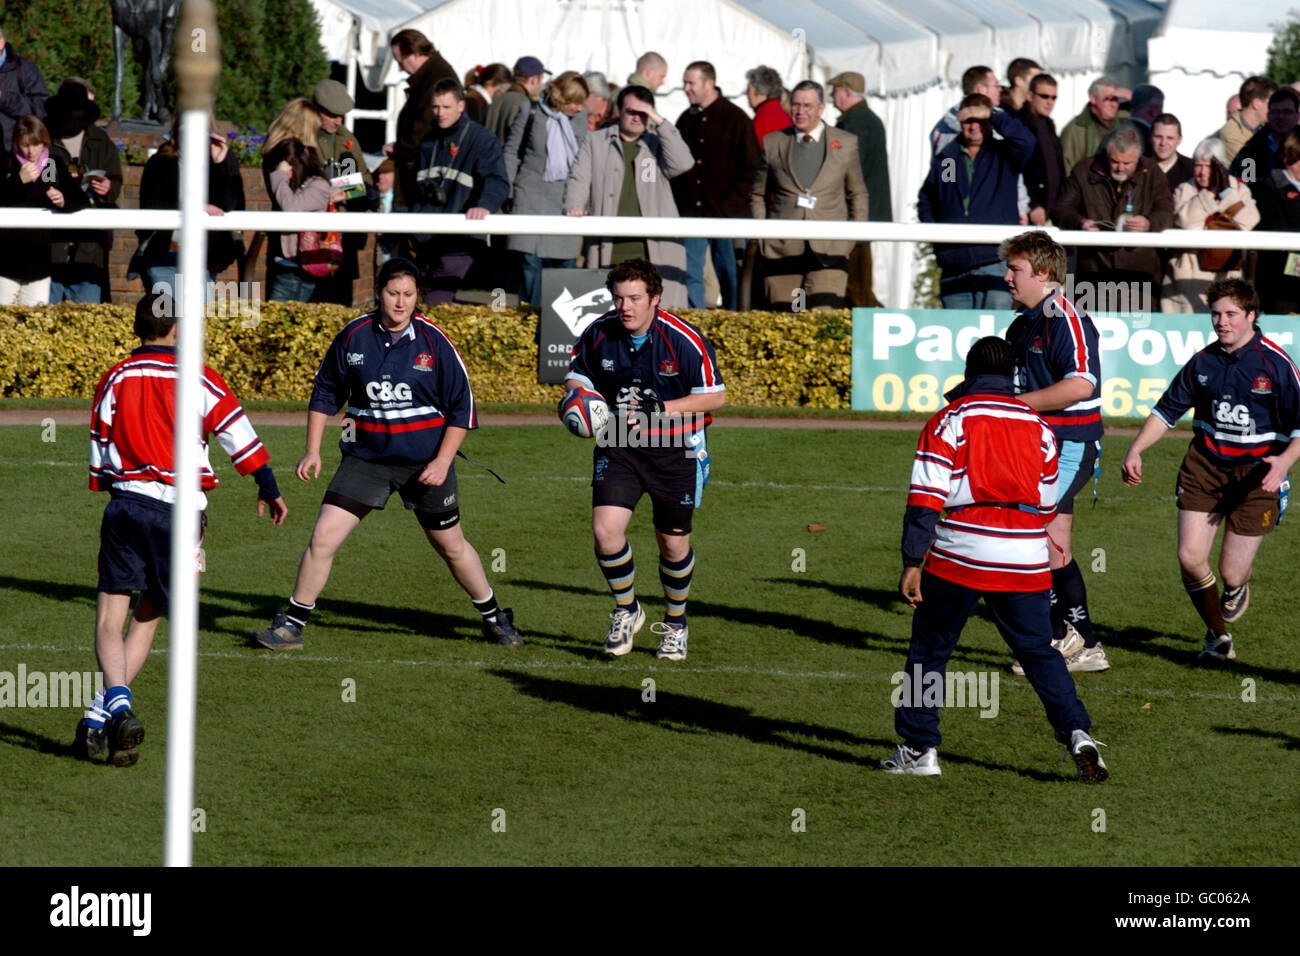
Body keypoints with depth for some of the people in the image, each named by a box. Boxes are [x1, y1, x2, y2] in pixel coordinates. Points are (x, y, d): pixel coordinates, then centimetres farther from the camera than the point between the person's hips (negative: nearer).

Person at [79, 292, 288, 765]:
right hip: (180, 510, 0)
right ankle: (103, 713, -1)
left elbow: (99, 452, 11)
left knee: (109, 619, 1)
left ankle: (116, 703, -24)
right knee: (148, 615, 10)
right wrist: (269, 490, 15)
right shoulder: (199, 380, 0)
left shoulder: (114, 380, 6)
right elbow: (239, 436, 3)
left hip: (126, 504, 0)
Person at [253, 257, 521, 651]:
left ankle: (495, 619, 31)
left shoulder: (433, 341, -8)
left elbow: (461, 405, -3)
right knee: (323, 537, -9)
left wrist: (443, 461, -10)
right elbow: (326, 392, 9)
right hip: (365, 457, 1)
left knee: (452, 546, 11)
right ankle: (292, 625, 2)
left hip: (425, 464, -1)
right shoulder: (353, 336, -4)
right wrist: (313, 450, 3)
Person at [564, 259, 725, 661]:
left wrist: (661, 409, -22)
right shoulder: (598, 334, -7)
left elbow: (715, 396, -11)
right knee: (605, 530, -15)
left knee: (673, 544, 6)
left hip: (675, 447, -2)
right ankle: (627, 611, 11)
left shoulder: (684, 340, -17)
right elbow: (576, 376, 10)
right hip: (617, 445, 2)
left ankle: (675, 624, 32)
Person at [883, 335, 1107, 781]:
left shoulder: (949, 420, -1)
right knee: (1039, 652, 10)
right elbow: (1046, 503, 18)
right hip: (1024, 562, 3)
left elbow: (926, 498, -8)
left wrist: (912, 564, -8)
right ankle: (1077, 732, -8)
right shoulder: (1038, 426, 10)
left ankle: (919, 748, 12)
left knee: (929, 650, 11)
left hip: (959, 559, -3)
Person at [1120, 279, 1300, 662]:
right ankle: (1218, 637, 15)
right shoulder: (1203, 361, 2)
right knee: (1190, 557, -9)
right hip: (1205, 465, 4)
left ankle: (1237, 588, 39)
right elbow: (1167, 410, 12)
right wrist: (1135, 450, 0)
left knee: (1231, 573, -3)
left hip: (1256, 473, -4)